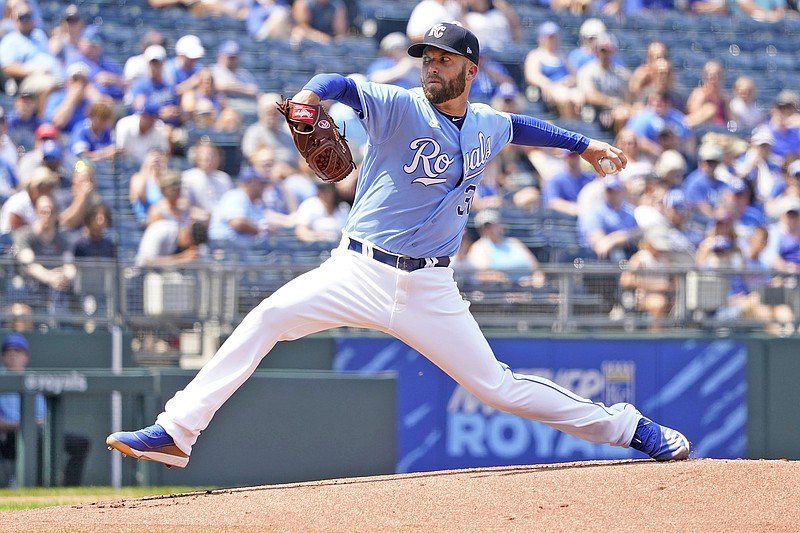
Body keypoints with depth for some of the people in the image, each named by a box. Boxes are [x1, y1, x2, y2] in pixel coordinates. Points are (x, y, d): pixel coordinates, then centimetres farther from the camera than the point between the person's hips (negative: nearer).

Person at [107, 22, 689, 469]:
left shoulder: (487, 126, 8)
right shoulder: (399, 108, -8)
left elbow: (519, 126, 32)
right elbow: (342, 85, -26)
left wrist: (583, 144, 37)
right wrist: (311, 93, -48)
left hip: (429, 288, 2)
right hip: (361, 271, -2)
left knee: (497, 385, 0)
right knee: (269, 316, -22)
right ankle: (176, 433, -23)